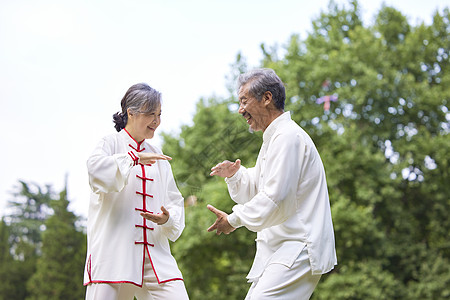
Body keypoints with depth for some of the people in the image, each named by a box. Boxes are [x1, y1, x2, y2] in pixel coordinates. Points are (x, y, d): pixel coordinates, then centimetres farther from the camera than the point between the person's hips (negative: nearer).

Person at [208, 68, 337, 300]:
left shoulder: (288, 136, -14)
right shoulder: (274, 138, 22)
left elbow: (276, 199, -19)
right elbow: (254, 191, 26)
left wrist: (234, 220, -8)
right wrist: (235, 175, 6)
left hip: (299, 250, -11)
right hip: (280, 250, 11)